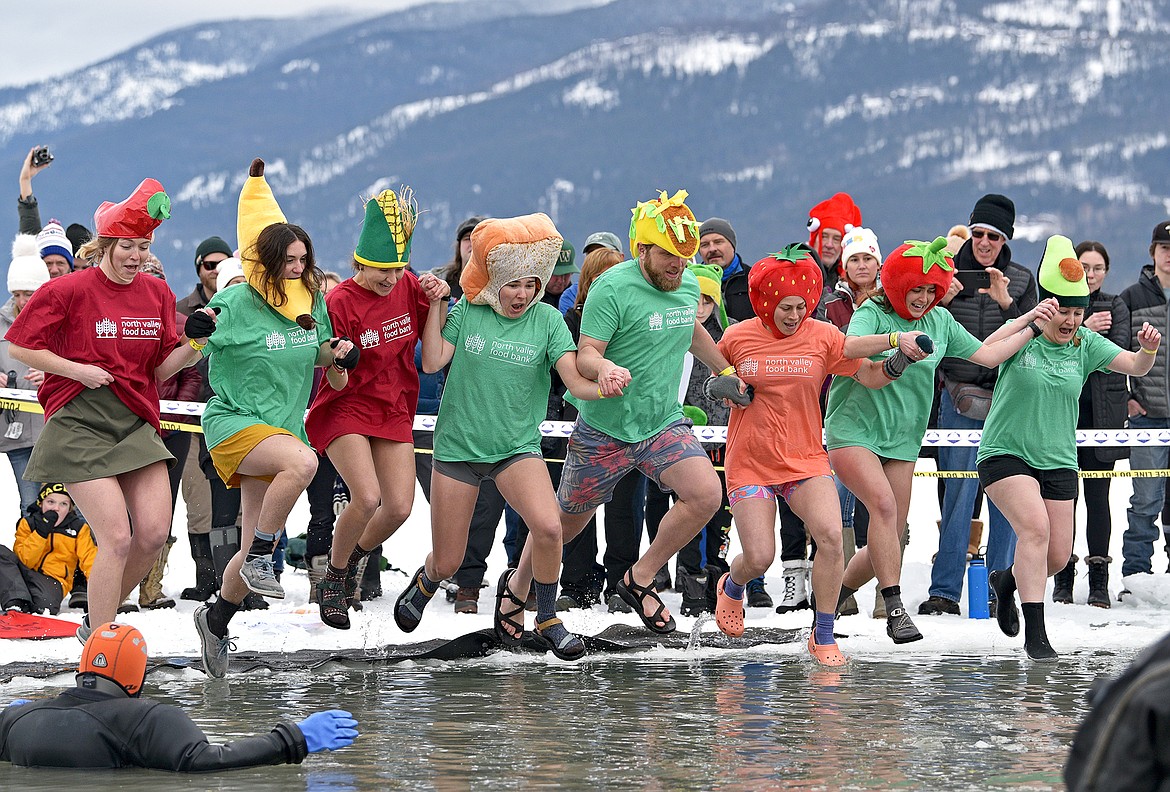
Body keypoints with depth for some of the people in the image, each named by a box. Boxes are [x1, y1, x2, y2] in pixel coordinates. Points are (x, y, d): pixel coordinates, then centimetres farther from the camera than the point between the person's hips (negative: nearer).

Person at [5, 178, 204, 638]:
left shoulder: (157, 294, 9)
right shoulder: (70, 290, -6)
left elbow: (161, 369, 11)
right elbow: (19, 347, -2)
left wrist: (193, 346, -8)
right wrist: (78, 370, -11)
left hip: (136, 422, 5)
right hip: (79, 423, -5)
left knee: (154, 534, -5)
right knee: (117, 538, -13)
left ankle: (97, 622, 17)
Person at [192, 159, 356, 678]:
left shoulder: (312, 304, 6)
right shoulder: (236, 303, -12)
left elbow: (329, 365, 20)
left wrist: (340, 357, -2)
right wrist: (197, 327, -28)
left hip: (282, 428, 6)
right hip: (233, 422, -6)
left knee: (260, 549, 5)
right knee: (302, 461, -37)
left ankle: (217, 618, 29)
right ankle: (260, 557, -23)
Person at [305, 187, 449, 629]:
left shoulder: (409, 287, -2)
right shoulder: (340, 302, -16)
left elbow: (434, 345, 9)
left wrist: (438, 301, -6)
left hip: (394, 410, 5)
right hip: (346, 409, -5)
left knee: (399, 508, -6)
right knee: (367, 498, -22)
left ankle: (353, 560, 25)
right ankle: (333, 580, 1)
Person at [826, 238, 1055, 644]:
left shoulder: (940, 321, 9)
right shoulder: (872, 314, -8)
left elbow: (986, 354, 14)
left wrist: (1031, 323, 9)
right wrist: (894, 340, -44)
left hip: (902, 442, 6)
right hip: (853, 431, -6)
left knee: (889, 542, 4)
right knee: (883, 503, -28)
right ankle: (895, 610, -28)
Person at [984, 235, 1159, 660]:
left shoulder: (1085, 344, 2)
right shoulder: (1023, 334, -7)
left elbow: (1135, 367, -5)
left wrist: (1148, 349, -27)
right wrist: (1034, 322, -38)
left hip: (1057, 461, 4)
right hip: (1006, 453, -4)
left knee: (1058, 556, 2)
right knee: (1035, 528, -24)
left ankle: (1008, 579, 36)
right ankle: (1034, 634, -22)